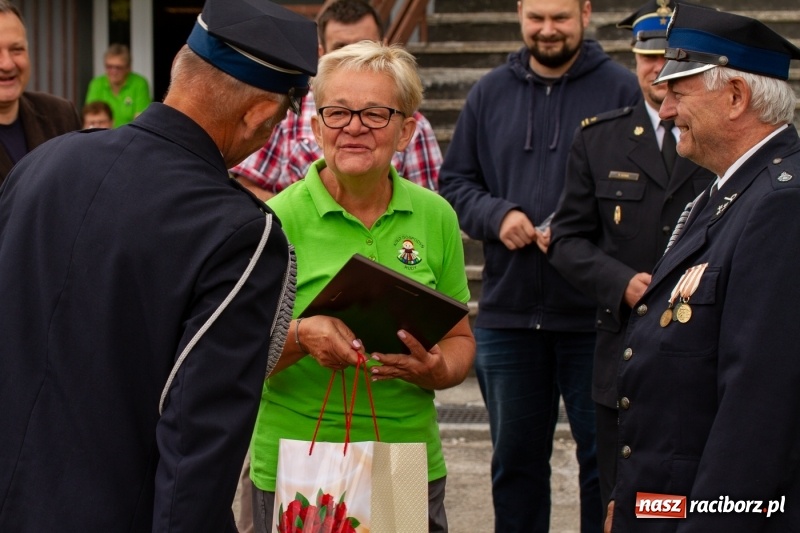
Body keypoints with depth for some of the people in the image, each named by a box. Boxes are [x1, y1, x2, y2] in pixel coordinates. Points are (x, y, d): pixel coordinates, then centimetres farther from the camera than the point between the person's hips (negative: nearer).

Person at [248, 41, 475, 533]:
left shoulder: (436, 217, 4)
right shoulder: (280, 220, -6)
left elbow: (460, 339, 12)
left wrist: (438, 370, -11)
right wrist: (300, 338, -26)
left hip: (413, 471, 3)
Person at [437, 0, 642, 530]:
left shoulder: (623, 89, -3)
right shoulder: (491, 92, 9)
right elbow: (455, 182, 11)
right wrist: (497, 215, -8)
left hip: (595, 313, -3)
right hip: (507, 312, 4)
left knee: (603, 457, 5)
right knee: (516, 457, 14)